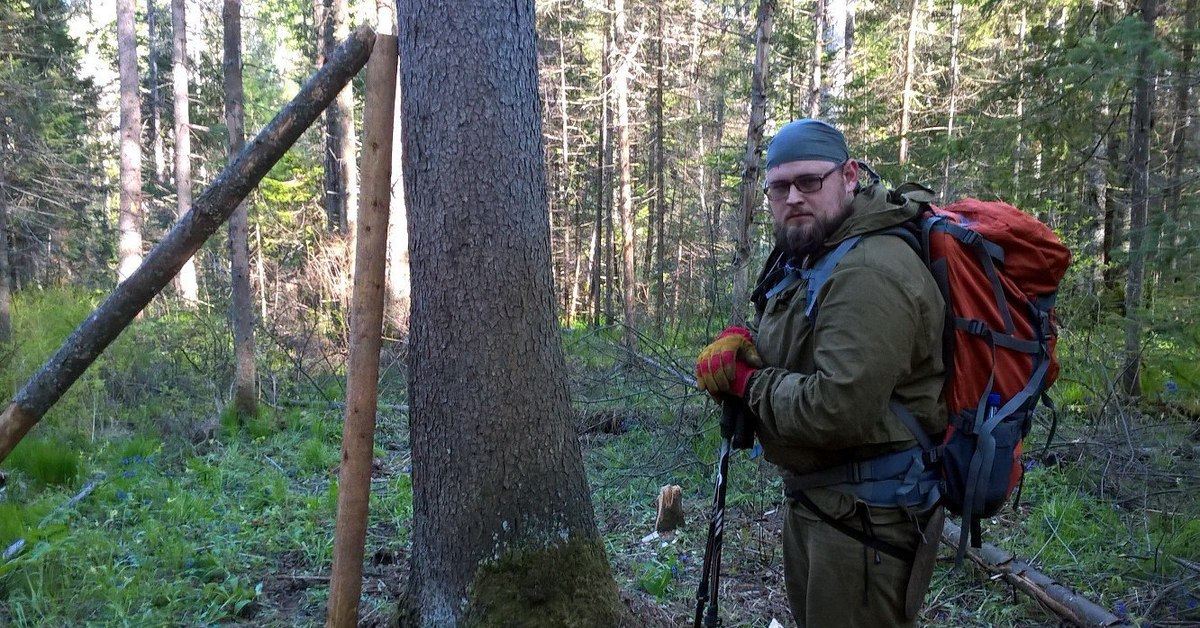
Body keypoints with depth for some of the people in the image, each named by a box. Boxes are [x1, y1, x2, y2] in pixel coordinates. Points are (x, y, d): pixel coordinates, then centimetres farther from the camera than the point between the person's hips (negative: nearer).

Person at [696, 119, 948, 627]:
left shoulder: (871, 274, -26)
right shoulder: (803, 254, 7)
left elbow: (836, 412, -34)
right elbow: (784, 335, 20)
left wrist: (747, 383, -16)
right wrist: (737, 341, -5)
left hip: (865, 513, -10)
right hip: (812, 496, 10)